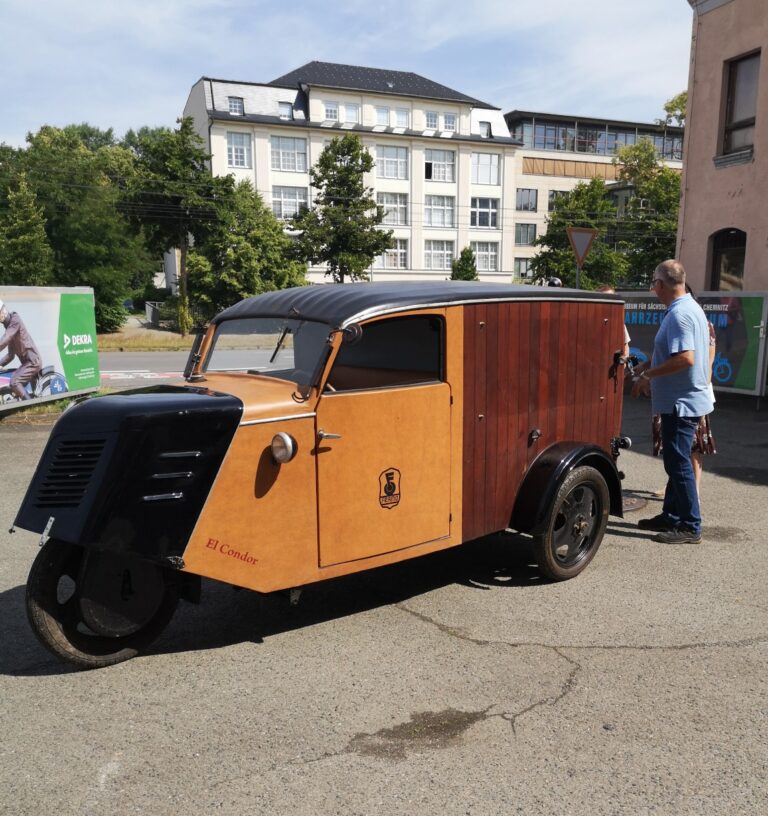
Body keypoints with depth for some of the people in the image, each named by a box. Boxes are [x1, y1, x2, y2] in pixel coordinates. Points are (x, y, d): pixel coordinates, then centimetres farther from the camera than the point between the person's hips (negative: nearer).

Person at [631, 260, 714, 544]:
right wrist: (651, 375, 19)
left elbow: (685, 358, -29)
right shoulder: (692, 307, 14)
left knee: (678, 462, -4)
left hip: (681, 401, -11)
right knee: (676, 460, 17)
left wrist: (647, 375, -20)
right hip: (688, 398, 11)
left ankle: (690, 526, 4)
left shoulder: (679, 314, -19)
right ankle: (671, 516, 28)